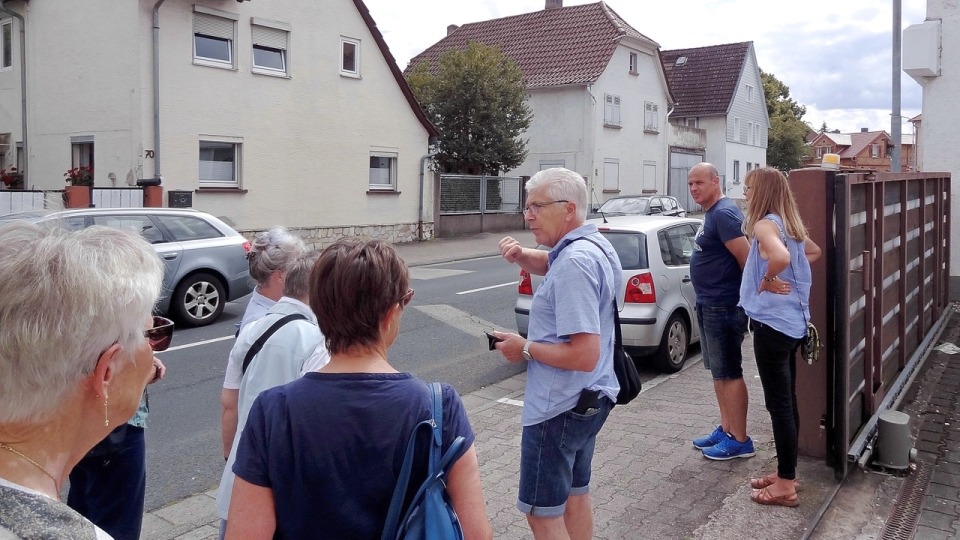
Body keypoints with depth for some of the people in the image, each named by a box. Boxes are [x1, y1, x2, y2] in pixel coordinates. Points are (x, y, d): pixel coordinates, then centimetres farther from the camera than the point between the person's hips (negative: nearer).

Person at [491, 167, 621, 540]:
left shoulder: (574, 263, -25)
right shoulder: (594, 244, 5)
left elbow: (584, 355, -30)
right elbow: (548, 264, 25)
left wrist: (525, 349, -16)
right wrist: (520, 255, 2)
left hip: (560, 407, -10)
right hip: (588, 397, 10)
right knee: (574, 493, 21)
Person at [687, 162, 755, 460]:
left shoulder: (723, 214, -17)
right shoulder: (711, 214, 15)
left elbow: (747, 258, -22)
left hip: (723, 307, -10)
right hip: (709, 305, 10)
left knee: (729, 374, -3)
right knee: (719, 372, 17)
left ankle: (740, 441, 7)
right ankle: (726, 429, 27)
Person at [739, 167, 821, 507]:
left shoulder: (765, 224, -16)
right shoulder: (790, 224, 12)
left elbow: (780, 256, -36)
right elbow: (814, 252, 29)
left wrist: (767, 280, -18)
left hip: (772, 323, -10)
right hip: (792, 321, 10)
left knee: (778, 403, -2)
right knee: (787, 401, 16)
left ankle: (786, 485, 6)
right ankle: (786, 472, 28)